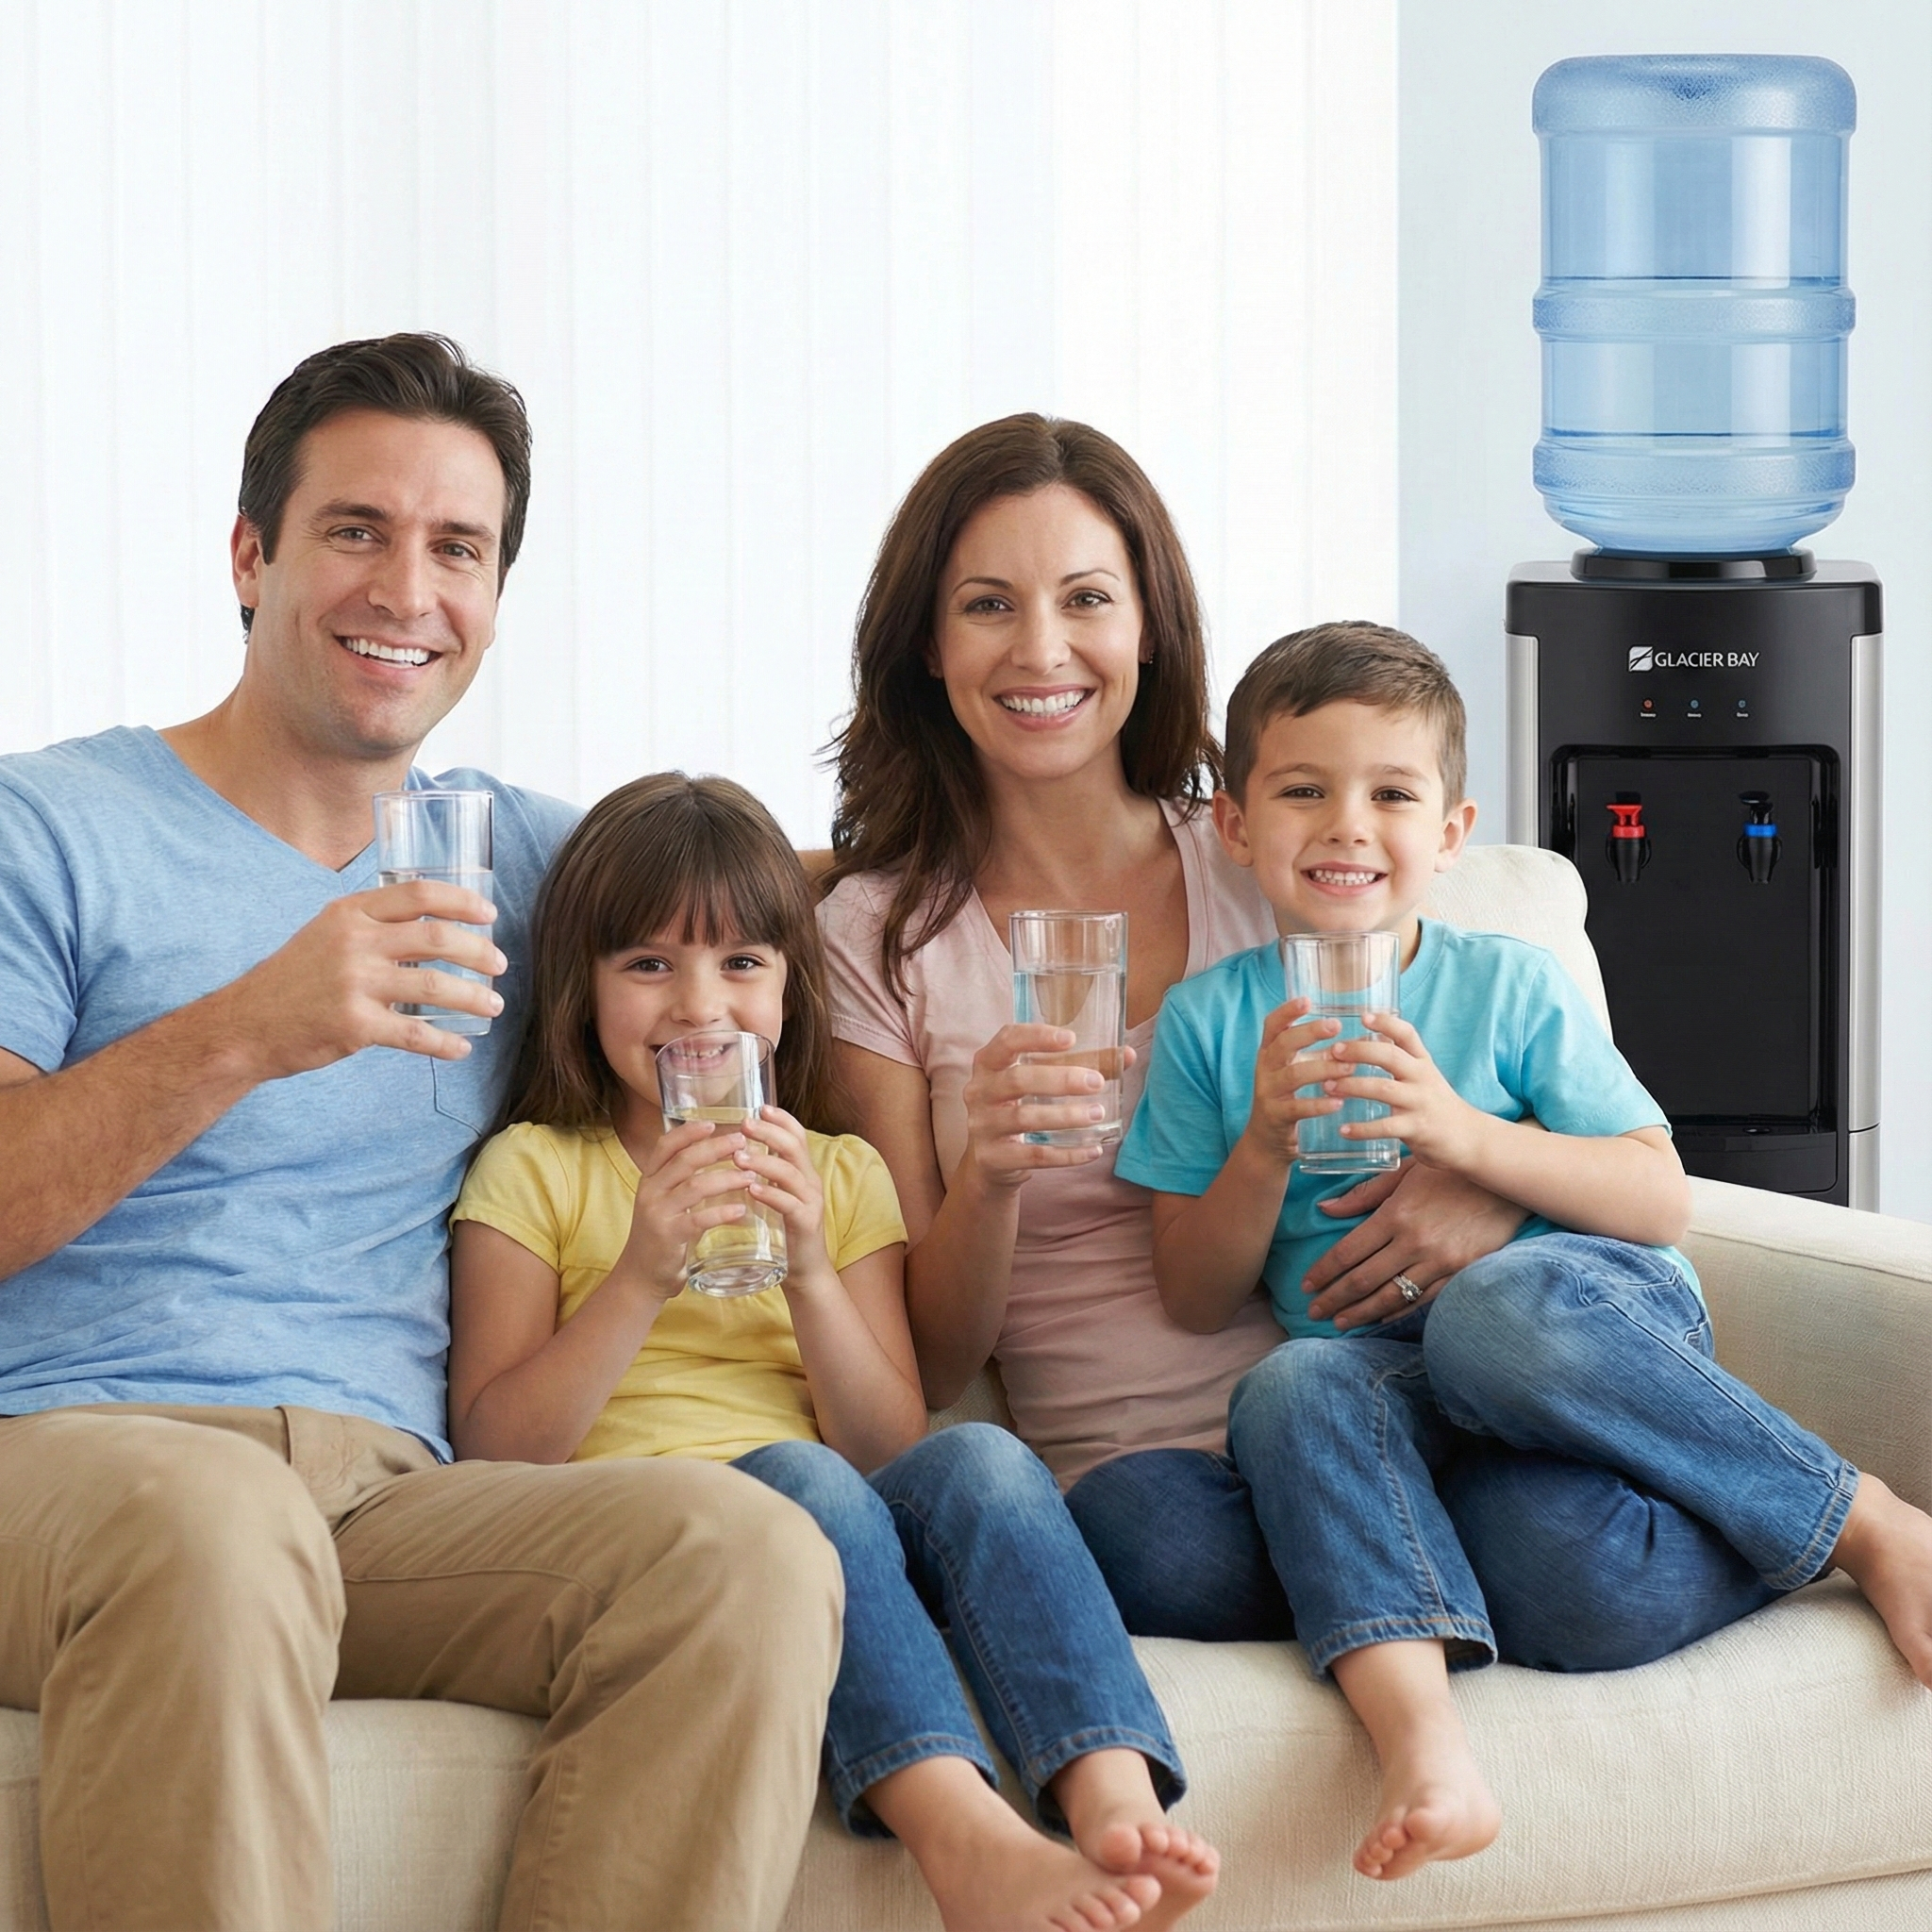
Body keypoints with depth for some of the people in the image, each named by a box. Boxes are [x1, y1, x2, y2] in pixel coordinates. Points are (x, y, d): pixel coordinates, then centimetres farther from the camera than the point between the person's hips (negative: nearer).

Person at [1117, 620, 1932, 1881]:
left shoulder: (1510, 985, 5)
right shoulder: (1210, 1022, 9)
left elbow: (1662, 1201, -2)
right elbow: (1197, 1298, 7)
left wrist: (1465, 1136, -16)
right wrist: (1265, 1147, -11)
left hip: (1600, 1317, -2)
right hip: (1390, 1380, 2)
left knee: (1496, 1308, -37)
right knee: (1287, 1390, -31)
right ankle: (1416, 1724, -50)